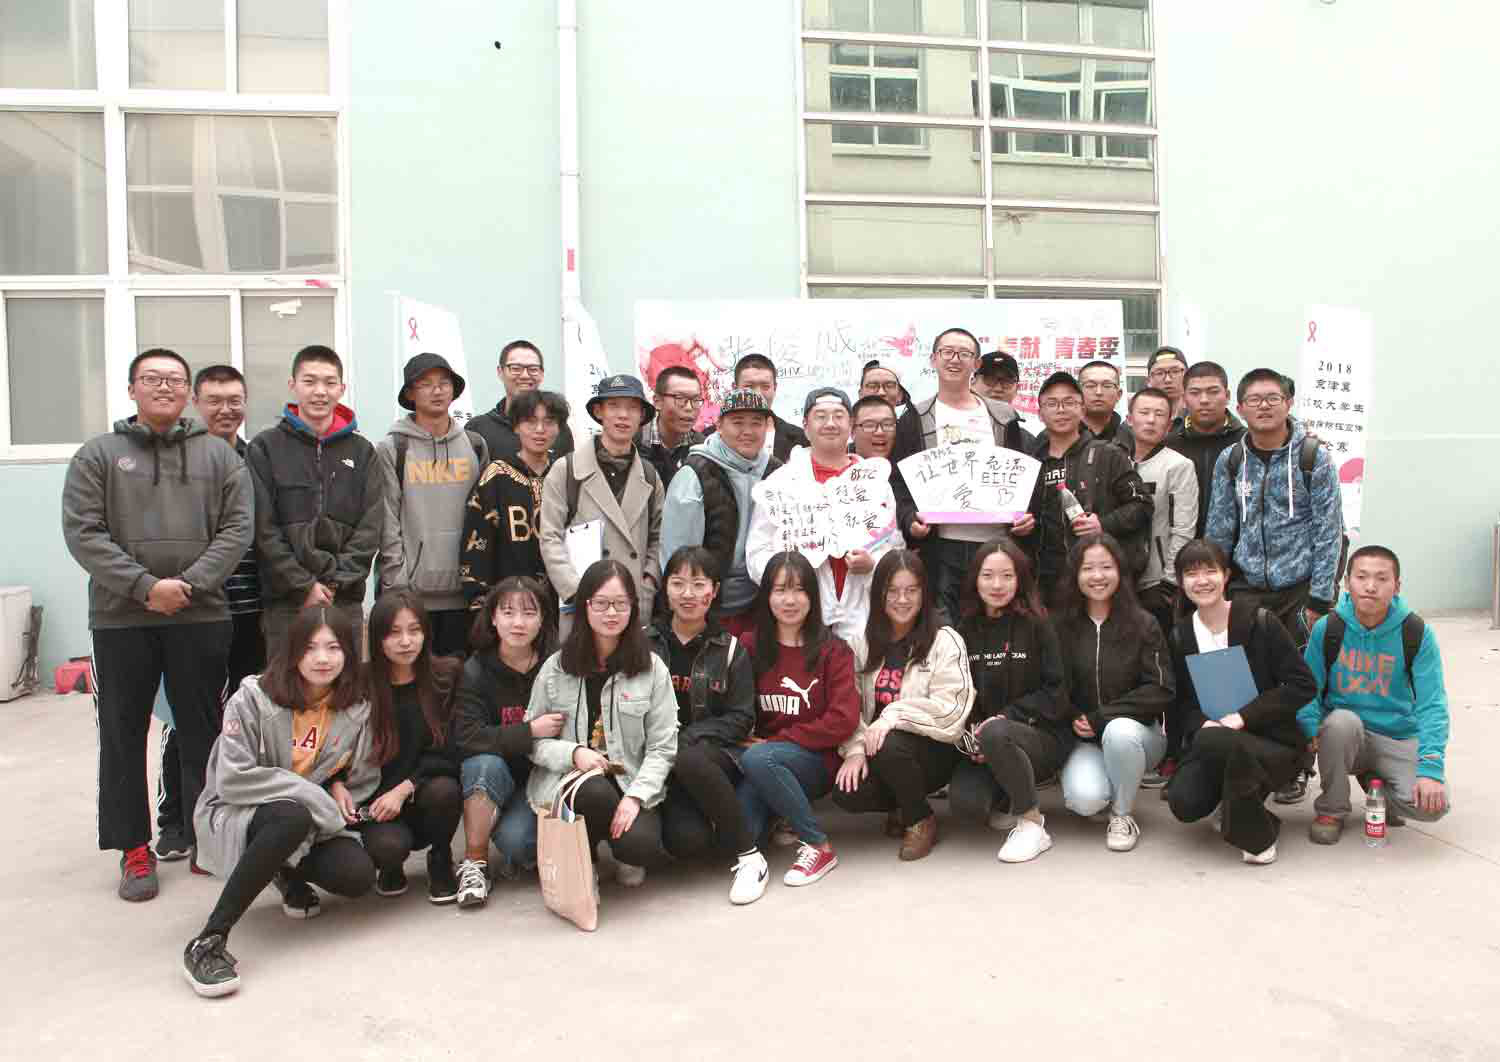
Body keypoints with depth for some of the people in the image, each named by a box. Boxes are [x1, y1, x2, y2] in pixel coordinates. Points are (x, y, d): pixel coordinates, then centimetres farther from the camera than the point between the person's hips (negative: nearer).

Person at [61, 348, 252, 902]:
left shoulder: (219, 455, 8)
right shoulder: (98, 454, 5)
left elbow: (237, 528, 0)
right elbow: (83, 533, -4)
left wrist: (189, 584, -12)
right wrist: (145, 586, -14)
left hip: (201, 617, 0)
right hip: (120, 618, 0)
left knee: (201, 731, 8)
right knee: (123, 735, 7)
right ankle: (134, 847, 19)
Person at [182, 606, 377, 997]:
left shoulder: (357, 708, -4)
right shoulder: (253, 697, -17)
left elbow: (363, 780, 8)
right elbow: (232, 779, -23)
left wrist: (339, 788, -15)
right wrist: (316, 796, -24)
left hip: (311, 824, 4)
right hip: (233, 816, -4)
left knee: (358, 876, -24)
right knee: (293, 818, -38)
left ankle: (288, 872, 11)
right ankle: (209, 940, -30)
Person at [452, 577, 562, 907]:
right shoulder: (475, 672, -7)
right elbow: (466, 737, -19)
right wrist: (530, 731, -24)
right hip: (494, 778, 1)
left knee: (514, 839, -28)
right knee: (484, 764, -32)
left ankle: (527, 855, 10)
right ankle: (475, 862, -15)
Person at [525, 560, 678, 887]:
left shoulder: (652, 668, 1)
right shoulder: (556, 668, 4)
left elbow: (662, 747, -2)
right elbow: (532, 739, 3)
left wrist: (635, 796, -16)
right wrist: (573, 753, -16)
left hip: (631, 786, 0)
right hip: (568, 781, 0)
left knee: (643, 845, -31)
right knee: (596, 791, -36)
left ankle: (624, 851, 9)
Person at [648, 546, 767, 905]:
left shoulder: (730, 650, 4)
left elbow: (740, 719, -1)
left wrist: (685, 739, -15)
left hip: (713, 755, 0)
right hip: (660, 764, 0)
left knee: (687, 760, -37)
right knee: (686, 842, -27)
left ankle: (750, 857, -21)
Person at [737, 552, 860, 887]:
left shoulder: (833, 651, -2)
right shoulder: (751, 648, 5)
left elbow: (844, 720, -11)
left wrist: (775, 740, -12)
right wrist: (749, 739, -11)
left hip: (816, 762, -2)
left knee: (757, 759, -34)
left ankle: (818, 845, -16)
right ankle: (779, 816, 7)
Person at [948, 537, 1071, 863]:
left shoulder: (1036, 626, -6)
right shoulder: (966, 630, 4)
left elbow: (1056, 692, -9)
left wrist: (1006, 717, -19)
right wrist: (968, 735, -11)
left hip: (1043, 737, -3)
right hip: (981, 737, 3)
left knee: (996, 735, -37)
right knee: (964, 802, -25)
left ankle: (1033, 822, -13)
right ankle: (1006, 802, 12)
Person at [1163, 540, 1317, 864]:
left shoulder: (1259, 621, -7)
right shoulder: (1179, 636, 5)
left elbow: (1303, 685, -10)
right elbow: (1181, 701, 9)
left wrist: (1244, 716, -18)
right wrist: (1202, 724, -14)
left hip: (1269, 741, -4)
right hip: (1212, 741, 4)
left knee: (1214, 741, -36)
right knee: (1183, 803, -24)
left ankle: (1256, 836, -11)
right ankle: (1237, 804, 13)